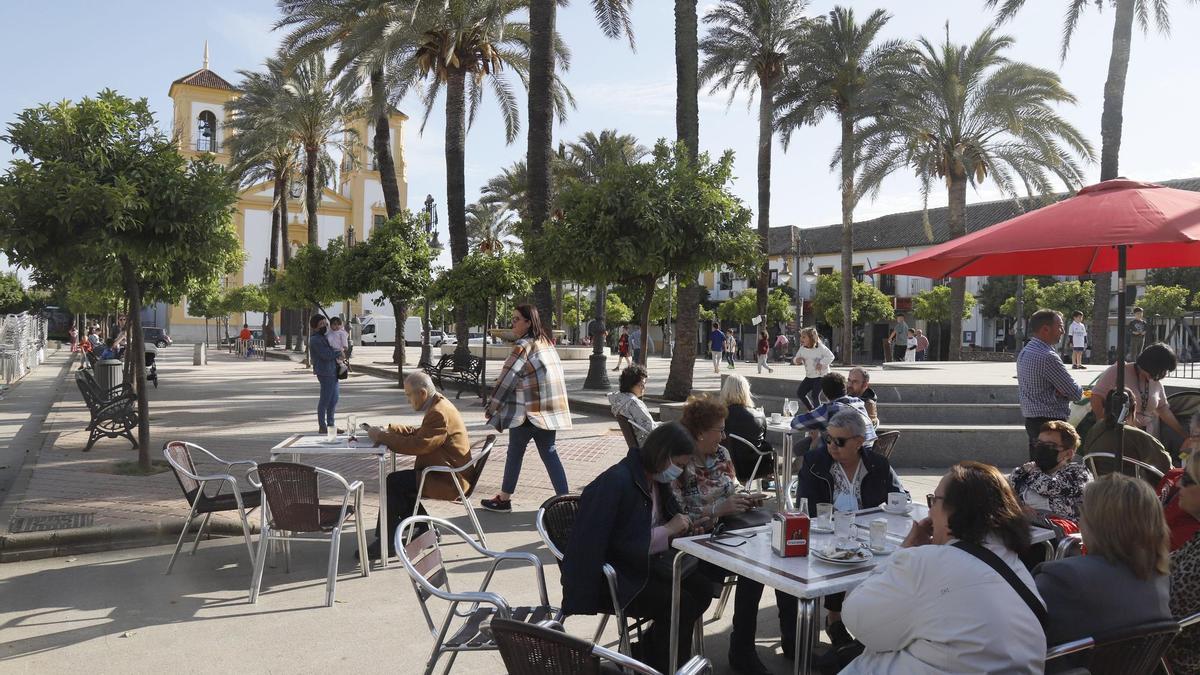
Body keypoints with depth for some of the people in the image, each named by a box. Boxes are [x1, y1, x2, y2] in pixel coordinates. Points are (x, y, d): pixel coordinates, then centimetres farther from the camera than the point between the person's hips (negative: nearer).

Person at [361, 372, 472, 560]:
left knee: (393, 482, -12)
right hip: (449, 473, 11)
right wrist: (390, 429, 4)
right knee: (399, 481, 11)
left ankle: (387, 543, -3)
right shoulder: (439, 405, 11)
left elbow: (417, 445, -26)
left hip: (449, 480, -10)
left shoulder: (439, 414, -22)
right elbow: (419, 433, 19)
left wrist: (382, 437, -17)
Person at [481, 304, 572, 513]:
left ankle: (504, 499, 18)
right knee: (549, 453, 10)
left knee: (515, 452, 7)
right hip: (550, 409, 7)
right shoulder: (546, 342, 13)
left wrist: (491, 408, -6)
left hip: (529, 410, -7)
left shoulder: (524, 345, -12)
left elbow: (507, 378, -13)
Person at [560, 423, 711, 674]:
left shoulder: (656, 478, 4)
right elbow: (620, 545, -26)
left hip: (645, 561, 9)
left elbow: (665, 518, 15)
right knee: (680, 604, -22)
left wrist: (682, 524, -3)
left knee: (702, 589, -6)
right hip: (610, 577, -9)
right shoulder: (616, 481, -23)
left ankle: (642, 652, 8)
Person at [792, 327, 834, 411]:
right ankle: (812, 411, 19)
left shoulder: (820, 347, -15)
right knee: (799, 393, 2)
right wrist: (796, 360, -14)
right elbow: (797, 359, 9)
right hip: (809, 376, 7)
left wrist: (821, 363, -24)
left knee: (814, 395, -16)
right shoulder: (802, 349, 1)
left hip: (821, 375, -7)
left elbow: (830, 356, -14)